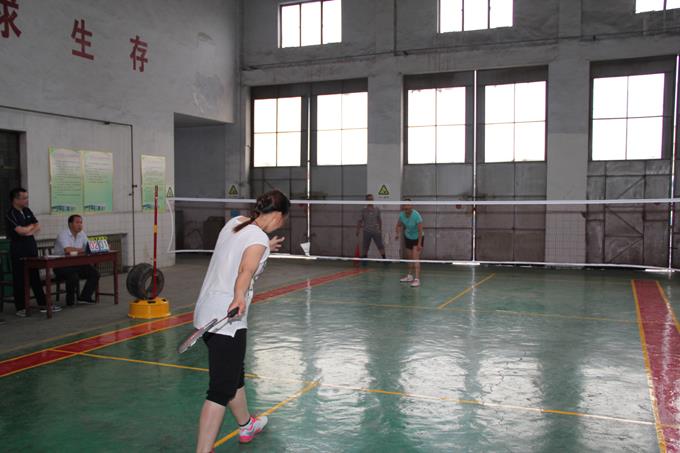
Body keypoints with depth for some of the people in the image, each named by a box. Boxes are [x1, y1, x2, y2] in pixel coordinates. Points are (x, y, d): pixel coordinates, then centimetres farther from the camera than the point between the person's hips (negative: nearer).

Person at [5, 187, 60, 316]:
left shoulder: (27, 211, 11)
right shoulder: (10, 215, -11)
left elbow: (38, 226, 10)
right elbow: (21, 231, -20)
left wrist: (30, 231, -10)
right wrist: (31, 226, 0)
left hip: (31, 249, 7)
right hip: (19, 251, -7)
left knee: (35, 277, 10)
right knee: (20, 279, 0)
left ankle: (43, 304, 14)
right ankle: (20, 308, 8)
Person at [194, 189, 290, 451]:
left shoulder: (235, 222, 9)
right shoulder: (259, 238, -15)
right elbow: (246, 271, -33)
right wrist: (240, 297, -50)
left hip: (206, 311, 10)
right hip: (227, 318, -10)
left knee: (234, 374, 27)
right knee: (221, 390, -4)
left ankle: (246, 425, 49)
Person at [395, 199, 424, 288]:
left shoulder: (416, 215, -29)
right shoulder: (401, 214, -14)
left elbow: (420, 230, -26)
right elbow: (399, 225, 3)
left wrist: (419, 244, -26)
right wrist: (398, 234, -16)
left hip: (417, 238, -5)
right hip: (408, 237, 5)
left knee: (415, 258, -17)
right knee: (409, 258, 13)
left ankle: (417, 279, -20)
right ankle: (410, 276, 31)